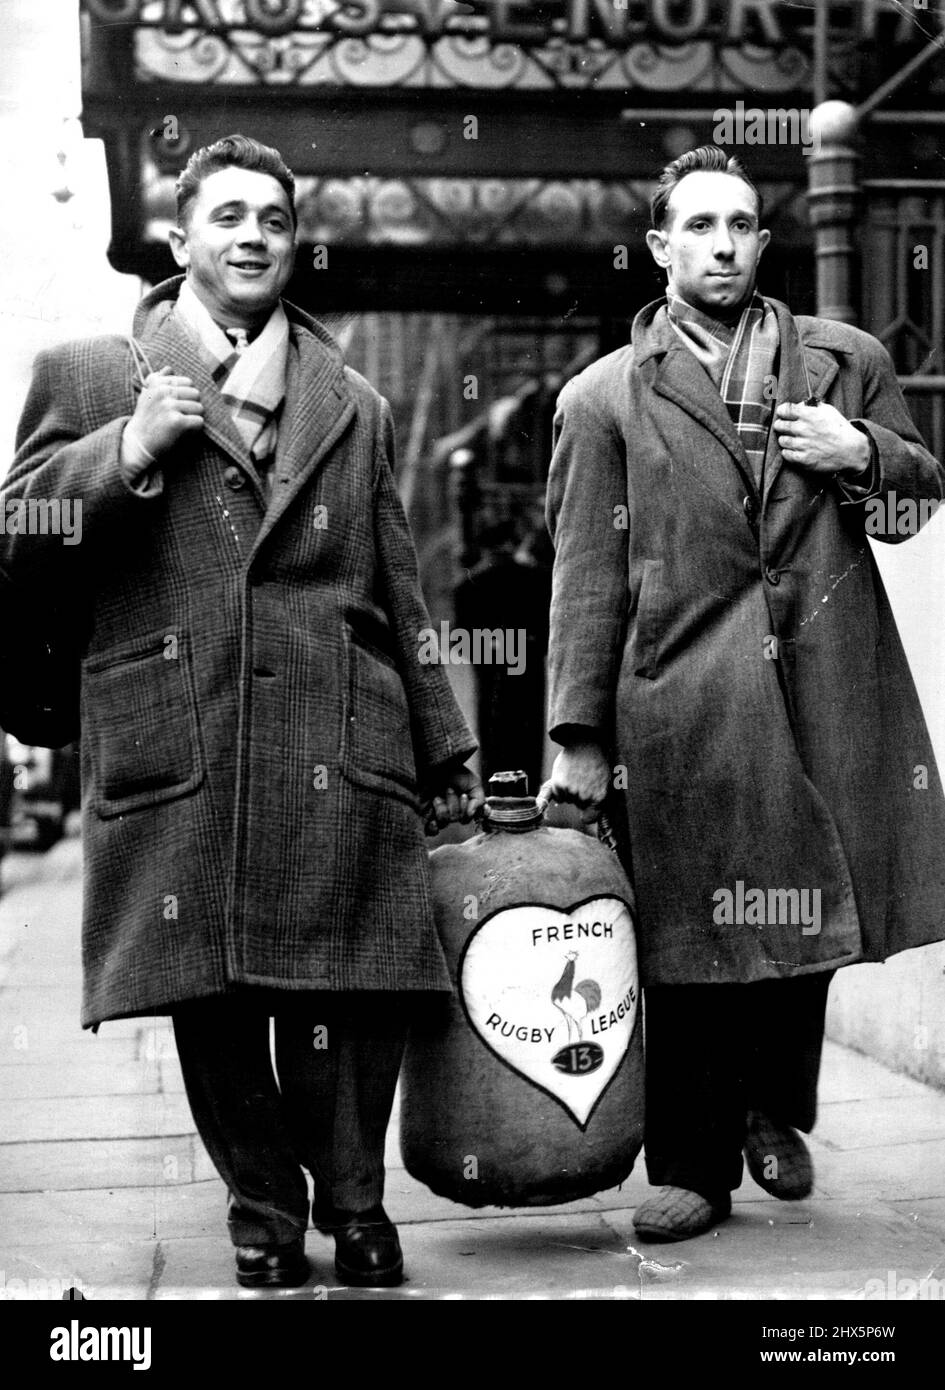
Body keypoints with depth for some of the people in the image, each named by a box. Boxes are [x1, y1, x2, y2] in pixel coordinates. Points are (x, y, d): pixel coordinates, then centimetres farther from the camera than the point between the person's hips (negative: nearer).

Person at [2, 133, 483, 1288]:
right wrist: (126, 451, -9)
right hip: (176, 759, -1)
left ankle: (354, 1208, 18)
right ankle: (264, 1211, 23)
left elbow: (399, 600, 18)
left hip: (339, 759, 1)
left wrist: (445, 751, 15)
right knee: (212, 1008, 4)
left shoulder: (355, 407, 19)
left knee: (350, 1000, -1)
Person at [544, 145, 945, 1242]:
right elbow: (586, 575, 3)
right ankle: (693, 1168, 13)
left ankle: (775, 1109, 35)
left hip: (826, 695, 2)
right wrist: (579, 734, -3)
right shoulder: (603, 398, 6)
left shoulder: (848, 362, 12)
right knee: (690, 943, 1)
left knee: (806, 917, 11)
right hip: (681, 711, -2)